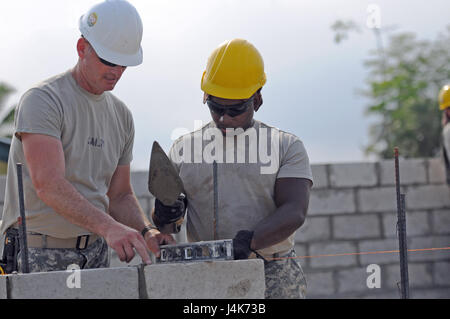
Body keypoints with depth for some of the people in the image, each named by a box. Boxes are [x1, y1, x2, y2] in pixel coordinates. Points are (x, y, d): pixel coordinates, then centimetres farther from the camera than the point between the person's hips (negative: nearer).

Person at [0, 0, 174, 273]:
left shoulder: (121, 115, 13)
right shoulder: (43, 100, -9)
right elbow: (48, 185, -22)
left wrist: (147, 232, -1)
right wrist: (108, 227, -33)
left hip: (96, 254, 6)